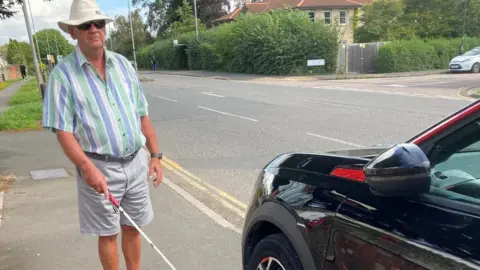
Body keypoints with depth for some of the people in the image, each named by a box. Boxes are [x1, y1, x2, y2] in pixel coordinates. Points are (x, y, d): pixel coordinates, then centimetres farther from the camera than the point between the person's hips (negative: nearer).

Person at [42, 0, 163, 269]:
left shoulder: (122, 64, 6)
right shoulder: (63, 74, -7)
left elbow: (142, 114, 9)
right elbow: (63, 129, -11)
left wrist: (155, 155, 5)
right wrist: (87, 168, -24)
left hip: (136, 162, 4)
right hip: (100, 168, -4)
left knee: (133, 227, 17)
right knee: (108, 233, 10)